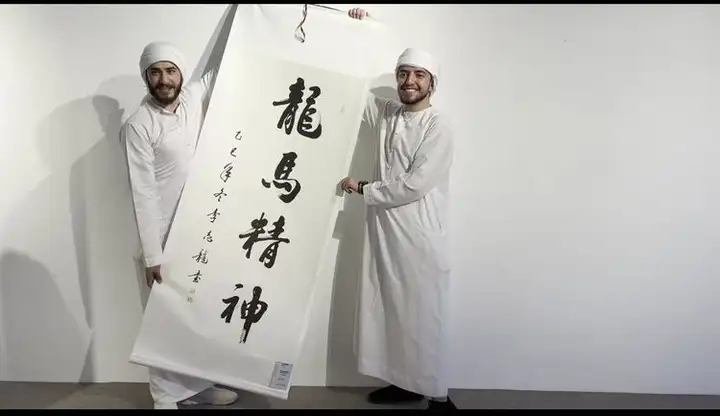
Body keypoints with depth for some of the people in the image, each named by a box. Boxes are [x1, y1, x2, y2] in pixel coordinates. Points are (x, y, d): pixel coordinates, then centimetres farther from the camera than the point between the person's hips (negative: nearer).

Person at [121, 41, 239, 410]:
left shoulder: (194, 97, 1)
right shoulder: (138, 127, -15)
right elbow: (143, 195, -17)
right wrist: (152, 255, -18)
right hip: (168, 237, -6)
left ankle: (196, 386, 33)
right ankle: (166, 397, 24)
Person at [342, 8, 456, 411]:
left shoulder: (439, 126, -10)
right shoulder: (386, 113, 9)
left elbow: (415, 184, -17)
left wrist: (364, 189, -9)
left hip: (419, 234, -6)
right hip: (385, 229, 7)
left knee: (423, 317, -1)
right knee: (390, 310, 14)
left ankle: (438, 396, 12)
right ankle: (404, 381, 29)